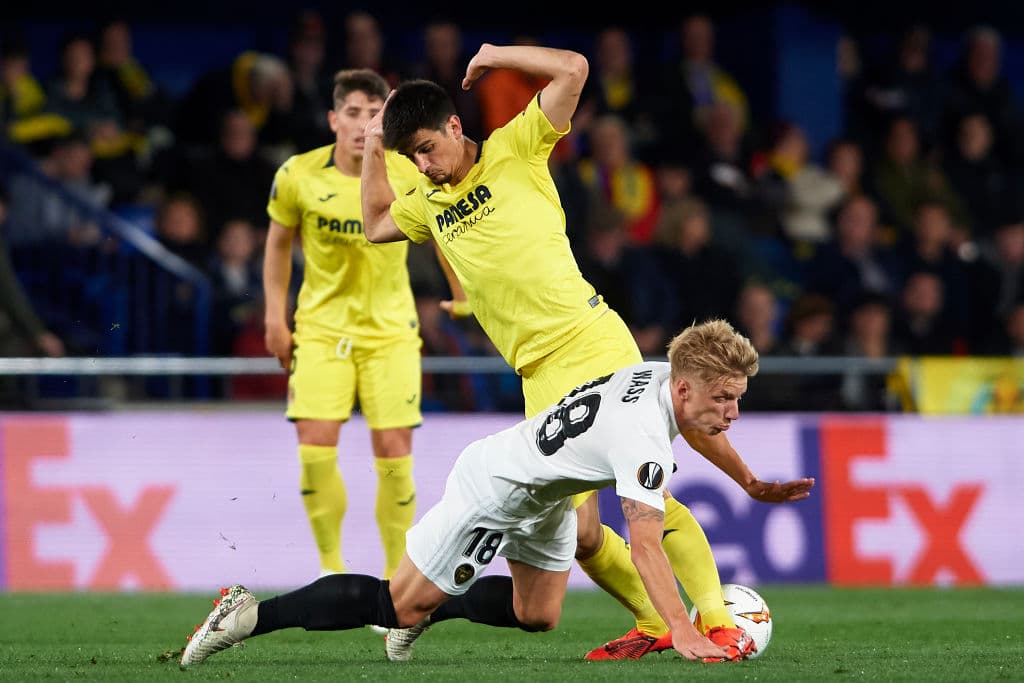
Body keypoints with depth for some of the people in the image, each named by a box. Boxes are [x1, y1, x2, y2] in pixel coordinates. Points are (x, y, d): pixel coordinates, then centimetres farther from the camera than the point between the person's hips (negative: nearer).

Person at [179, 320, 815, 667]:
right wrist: (683, 632, -43)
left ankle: (429, 610, 33)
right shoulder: (644, 440, -35)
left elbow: (694, 425, 17)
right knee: (403, 605, -6)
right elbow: (645, 545, -38)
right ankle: (253, 614, 0)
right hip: (494, 489, -9)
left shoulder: (668, 375, -8)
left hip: (543, 493, 9)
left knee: (538, 615, 14)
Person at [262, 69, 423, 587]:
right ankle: (331, 571, 4)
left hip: (390, 329, 0)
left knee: (393, 453, -6)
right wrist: (275, 316, 6)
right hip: (321, 327, 0)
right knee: (315, 448, -13)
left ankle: (396, 575, 9)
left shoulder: (408, 178, -10)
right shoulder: (298, 176, -9)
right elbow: (279, 241, 9)